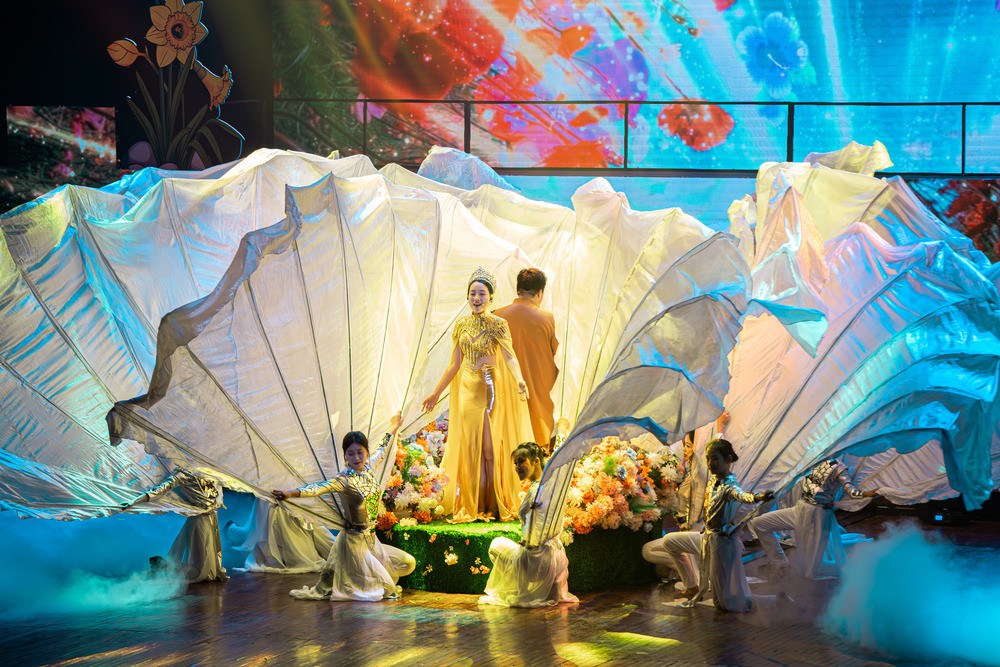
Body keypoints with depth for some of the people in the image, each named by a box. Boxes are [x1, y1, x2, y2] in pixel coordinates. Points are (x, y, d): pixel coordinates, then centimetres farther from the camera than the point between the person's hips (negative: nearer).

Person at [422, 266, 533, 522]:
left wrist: (519, 379, -39)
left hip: (490, 388, -4)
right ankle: (474, 505, 9)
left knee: (489, 448, -4)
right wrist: (436, 393, 15)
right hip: (466, 388, 4)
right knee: (471, 448, 4)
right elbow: (455, 364, 13)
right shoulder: (461, 325, 7)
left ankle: (494, 504, 5)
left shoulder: (497, 325, -6)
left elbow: (509, 356, -20)